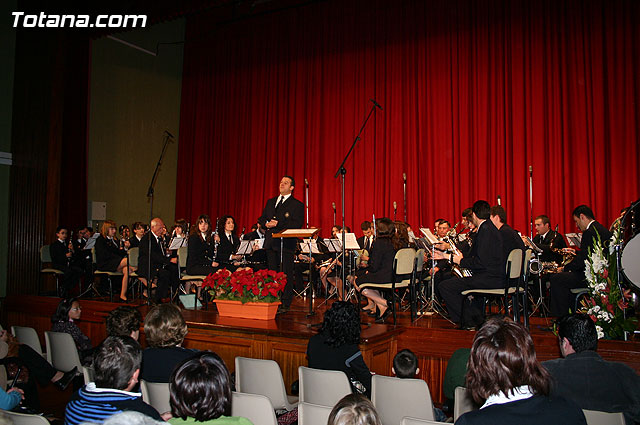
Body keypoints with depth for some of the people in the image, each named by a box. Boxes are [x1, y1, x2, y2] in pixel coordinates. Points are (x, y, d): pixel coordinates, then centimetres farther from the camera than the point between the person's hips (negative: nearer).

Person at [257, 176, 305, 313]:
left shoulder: (297, 205, 0)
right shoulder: (270, 202, 20)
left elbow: (297, 224, -11)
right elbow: (261, 218, 20)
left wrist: (278, 224, -18)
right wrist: (266, 224, -3)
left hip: (286, 243, -5)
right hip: (271, 242, 6)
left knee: (286, 274, -4)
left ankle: (285, 304, 1)